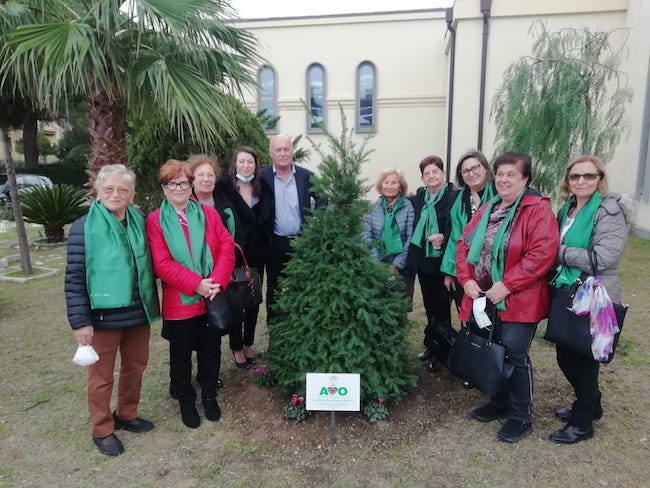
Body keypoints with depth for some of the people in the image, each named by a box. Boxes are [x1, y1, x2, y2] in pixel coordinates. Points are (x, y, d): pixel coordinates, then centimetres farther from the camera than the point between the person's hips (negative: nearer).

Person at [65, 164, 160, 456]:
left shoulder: (139, 222, 2)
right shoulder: (84, 228, -11)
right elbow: (74, 277, -11)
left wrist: (151, 303, 11)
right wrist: (80, 320, -14)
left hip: (138, 312, 5)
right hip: (103, 315, -5)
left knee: (135, 367, 18)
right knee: (102, 375, 10)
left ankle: (127, 415, 40)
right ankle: (102, 430, 29)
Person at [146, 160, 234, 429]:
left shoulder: (209, 213, 3)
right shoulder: (155, 220, -5)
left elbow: (227, 248, -2)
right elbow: (162, 264, -13)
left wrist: (217, 281, -16)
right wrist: (197, 284, -20)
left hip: (212, 298, 3)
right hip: (179, 302, -2)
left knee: (211, 350, 16)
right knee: (181, 355, 14)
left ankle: (209, 395, 37)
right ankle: (186, 401, 35)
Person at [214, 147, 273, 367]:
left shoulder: (263, 187, 5)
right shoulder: (224, 187, -7)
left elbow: (268, 218, 5)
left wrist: (266, 244, -4)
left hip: (257, 253, 4)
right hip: (234, 253, -4)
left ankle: (248, 344, 31)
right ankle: (237, 347, 24)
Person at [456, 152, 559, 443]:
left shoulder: (538, 210, -12)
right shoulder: (487, 210, 11)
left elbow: (543, 253, -22)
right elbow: (464, 244, 10)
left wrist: (507, 285, -23)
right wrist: (467, 279, -4)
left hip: (518, 301, -7)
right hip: (484, 298, 7)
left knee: (514, 355, 0)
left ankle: (521, 416, 20)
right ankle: (499, 401, 37)